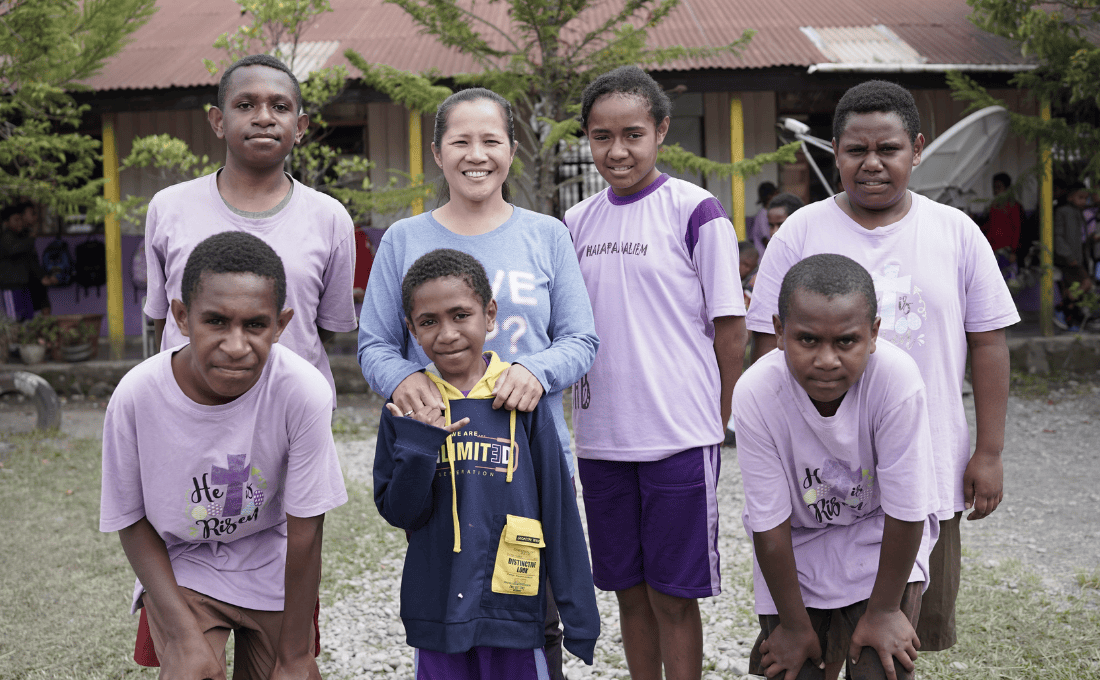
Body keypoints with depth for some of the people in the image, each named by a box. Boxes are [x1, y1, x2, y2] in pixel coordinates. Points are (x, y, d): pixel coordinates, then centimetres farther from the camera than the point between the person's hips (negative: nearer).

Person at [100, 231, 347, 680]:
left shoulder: (304, 392, -27)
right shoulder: (136, 396, -25)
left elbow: (305, 532, -17)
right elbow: (132, 521, -9)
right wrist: (185, 636, -17)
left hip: (272, 565, 1)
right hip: (178, 565, -1)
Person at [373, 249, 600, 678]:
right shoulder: (407, 408, 1)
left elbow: (559, 509, 0)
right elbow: (399, 513, 0)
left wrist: (580, 616, 1)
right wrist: (417, 445, -16)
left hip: (513, 611, -1)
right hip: (436, 615, 1)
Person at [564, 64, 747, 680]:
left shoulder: (696, 212, -6)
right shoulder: (578, 222, 9)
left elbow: (731, 329, -4)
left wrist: (713, 423, -3)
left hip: (680, 439, -5)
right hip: (601, 439, 5)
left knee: (673, 595, 2)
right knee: (630, 590, 13)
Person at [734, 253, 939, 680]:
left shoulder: (897, 380, -32)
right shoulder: (755, 393, -29)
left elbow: (905, 509, -21)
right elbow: (769, 522, -18)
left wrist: (883, 611, -12)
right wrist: (793, 623, -9)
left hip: (880, 536, -1)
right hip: (795, 544, 1)